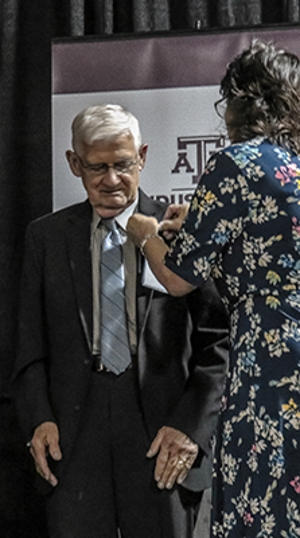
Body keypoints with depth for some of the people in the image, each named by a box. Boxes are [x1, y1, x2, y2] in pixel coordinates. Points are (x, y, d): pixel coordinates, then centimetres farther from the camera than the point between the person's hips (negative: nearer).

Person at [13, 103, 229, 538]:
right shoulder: (47, 237, 11)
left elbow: (218, 341, 1)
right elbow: (32, 344, 11)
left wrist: (191, 425, -7)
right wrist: (38, 420, -2)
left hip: (161, 429, -1)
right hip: (72, 438, 2)